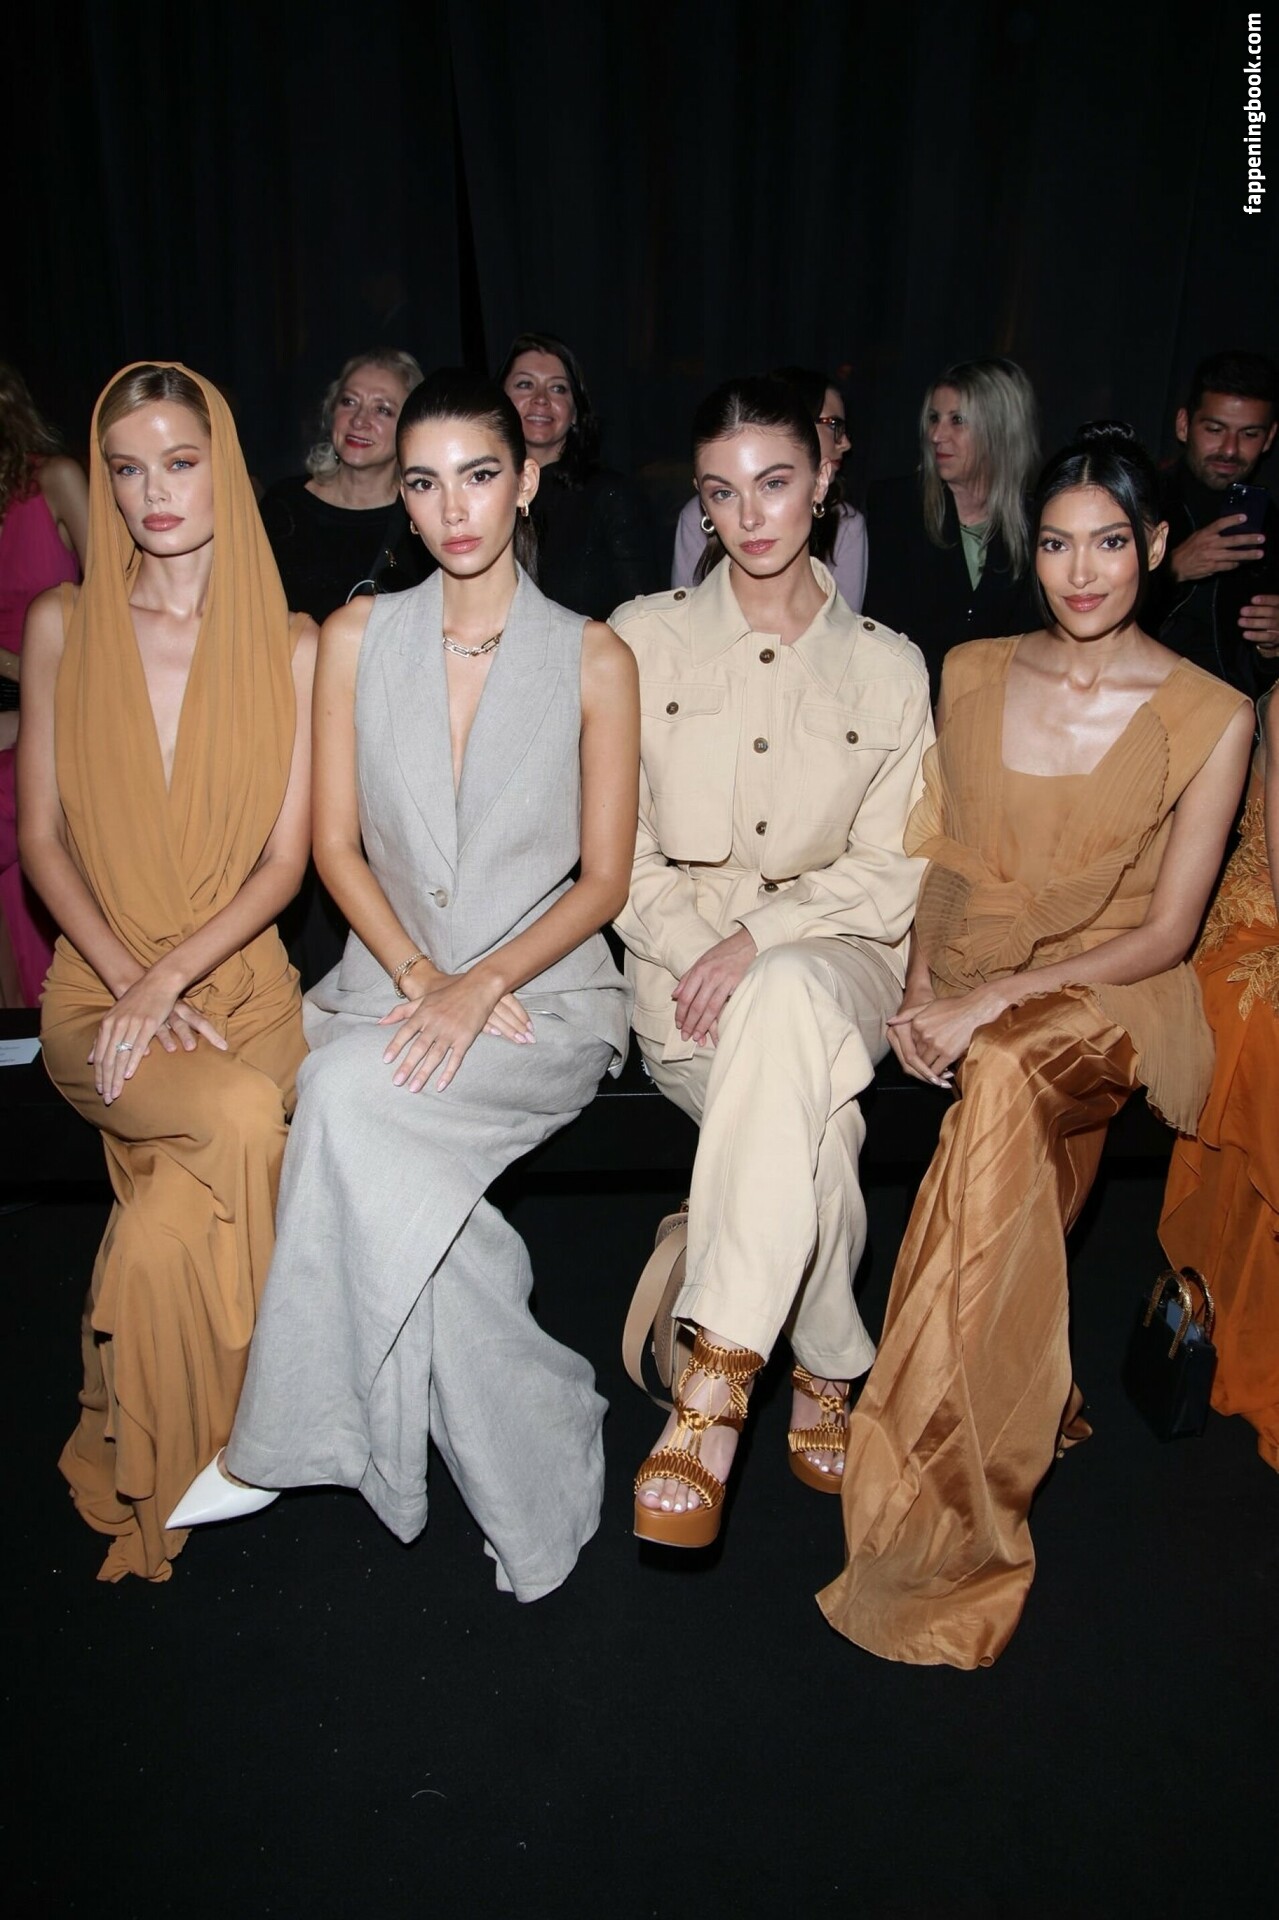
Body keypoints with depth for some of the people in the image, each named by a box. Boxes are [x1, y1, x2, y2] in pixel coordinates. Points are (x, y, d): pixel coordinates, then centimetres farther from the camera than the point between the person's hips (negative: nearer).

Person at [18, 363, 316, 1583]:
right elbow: (41, 838, 3)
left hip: (241, 979, 1)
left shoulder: (289, 645, 3)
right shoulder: (63, 626, 5)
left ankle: (141, 1474, 5)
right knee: (243, 1116, -31)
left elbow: (285, 859, -1)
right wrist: (127, 981, -11)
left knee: (169, 1234, -26)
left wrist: (171, 976, -15)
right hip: (98, 982, 0)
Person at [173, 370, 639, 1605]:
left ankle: (286, 1441, -13)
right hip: (388, 980, 3)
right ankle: (533, 1464, -10)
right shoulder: (357, 637, 7)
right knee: (378, 1166, -30)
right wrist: (419, 977, -12)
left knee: (354, 1093, -31)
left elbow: (603, 878, -2)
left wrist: (479, 988, -17)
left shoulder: (593, 658, 1)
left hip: (541, 992, -2)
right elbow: (336, 845, 5)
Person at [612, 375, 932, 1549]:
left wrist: (760, 939, -15)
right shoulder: (646, 637, 7)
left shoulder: (888, 666, 9)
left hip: (832, 959, 0)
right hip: (681, 966, 0)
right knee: (814, 1123, -31)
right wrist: (697, 952, -13)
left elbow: (891, 872, 2)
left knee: (784, 996, -38)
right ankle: (830, 1368, -8)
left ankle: (720, 1370, -33)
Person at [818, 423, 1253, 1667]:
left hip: (1105, 997, -4)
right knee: (1013, 1103, -29)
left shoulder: (1209, 717, -2)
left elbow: (1165, 932, -6)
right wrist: (921, 986, -5)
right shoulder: (971, 675, 9)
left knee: (1009, 1078, -36)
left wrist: (996, 1000, -17)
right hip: (961, 987, 4)